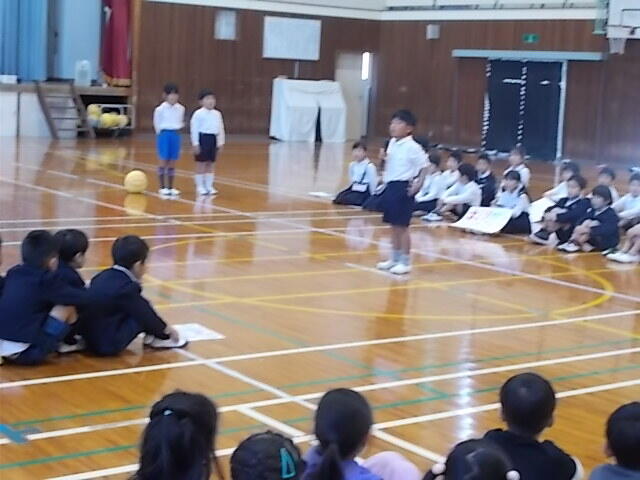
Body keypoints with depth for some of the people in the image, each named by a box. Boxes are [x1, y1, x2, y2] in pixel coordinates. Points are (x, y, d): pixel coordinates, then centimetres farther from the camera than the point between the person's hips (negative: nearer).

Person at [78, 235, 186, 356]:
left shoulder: (103, 276, 6)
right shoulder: (127, 288, -17)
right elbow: (146, 315, -10)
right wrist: (167, 330, 6)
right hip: (108, 345, -9)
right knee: (144, 311, -6)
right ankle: (158, 338, 12)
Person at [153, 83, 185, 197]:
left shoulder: (181, 109, 2)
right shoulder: (160, 109, -9)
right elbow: (157, 123, 1)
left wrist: (176, 130, 5)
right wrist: (162, 133, 5)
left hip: (175, 135, 4)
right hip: (164, 135, -4)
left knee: (172, 162, 7)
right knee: (164, 161, -2)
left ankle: (171, 187, 14)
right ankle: (163, 187, 6)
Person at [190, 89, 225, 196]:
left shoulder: (217, 114, 9)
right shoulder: (198, 114, -8)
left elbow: (220, 129, 12)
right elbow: (194, 129, -9)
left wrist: (221, 142, 8)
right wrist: (195, 143, -13)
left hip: (213, 139, 5)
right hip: (202, 138, -5)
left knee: (211, 164, 9)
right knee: (201, 164, 1)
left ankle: (209, 186, 17)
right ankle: (200, 187, 8)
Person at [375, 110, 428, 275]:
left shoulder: (412, 147, -14)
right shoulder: (392, 143, 10)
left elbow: (424, 166, -15)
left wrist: (418, 184, -17)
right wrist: (384, 158, 8)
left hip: (403, 188, -8)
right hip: (390, 186, 8)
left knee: (402, 226, -3)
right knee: (393, 226, 15)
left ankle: (405, 262, 5)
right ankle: (394, 258, 25)